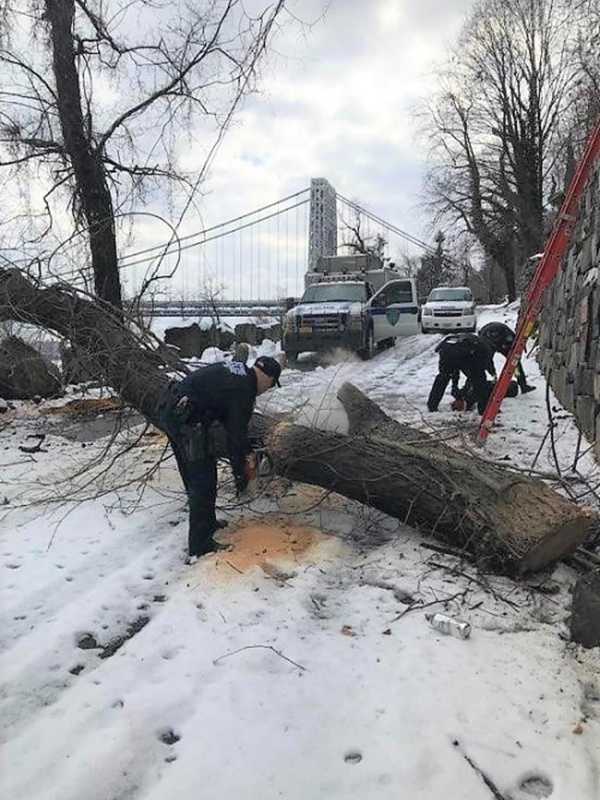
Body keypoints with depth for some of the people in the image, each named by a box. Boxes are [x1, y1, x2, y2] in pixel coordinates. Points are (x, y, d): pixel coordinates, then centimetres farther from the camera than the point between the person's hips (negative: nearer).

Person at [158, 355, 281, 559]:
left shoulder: (236, 370, 15)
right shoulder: (243, 390, -11)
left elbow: (232, 422, 23)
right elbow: (236, 434, -6)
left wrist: (246, 449, 26)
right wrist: (240, 474, 5)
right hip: (185, 420, -10)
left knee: (193, 475, 22)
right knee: (203, 481, 0)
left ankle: (207, 523, 37)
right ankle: (200, 545, 9)